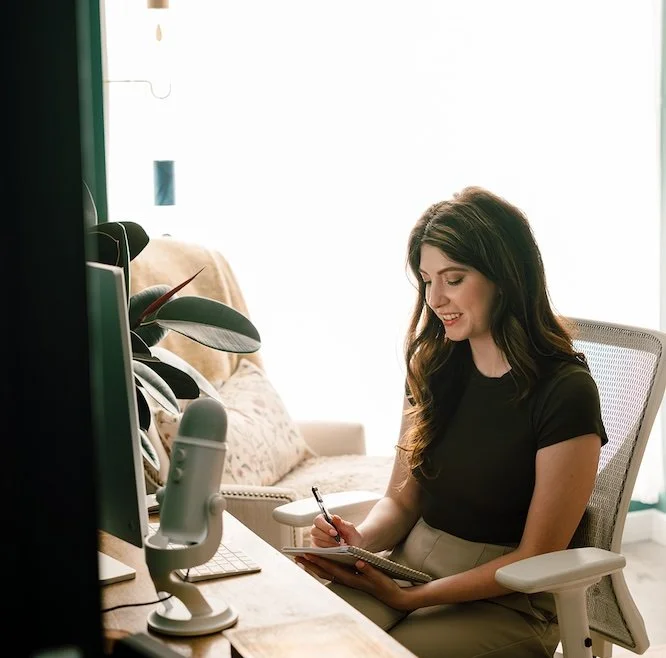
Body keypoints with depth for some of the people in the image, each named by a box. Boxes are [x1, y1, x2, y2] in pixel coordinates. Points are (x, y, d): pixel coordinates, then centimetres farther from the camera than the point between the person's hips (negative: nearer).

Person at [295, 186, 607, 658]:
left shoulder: (565, 393, -13)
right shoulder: (435, 368, 5)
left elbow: (536, 560, -11)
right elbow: (402, 499, 11)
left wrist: (413, 597, -17)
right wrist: (360, 540, -11)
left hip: (505, 601, -5)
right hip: (409, 564, 5)